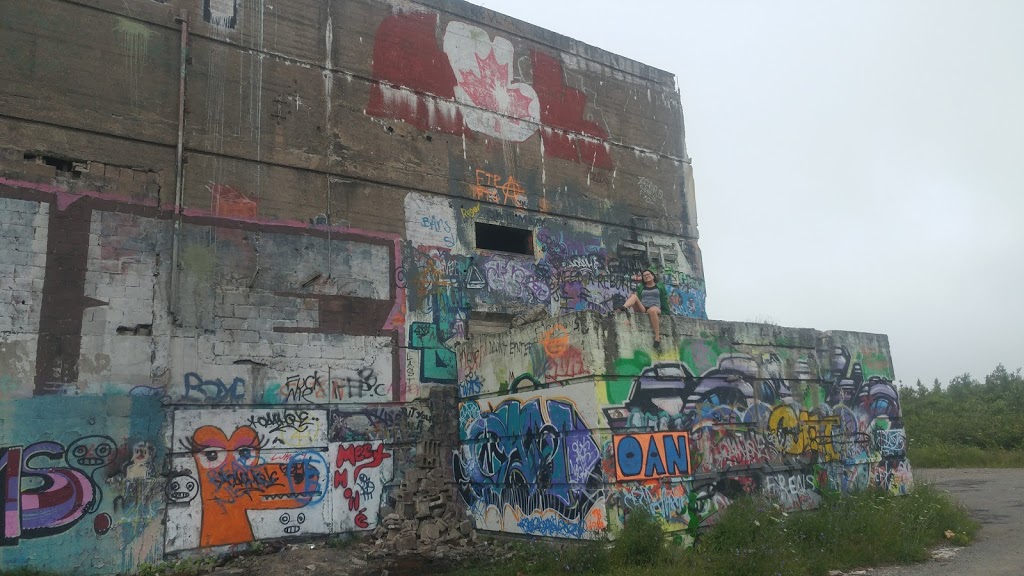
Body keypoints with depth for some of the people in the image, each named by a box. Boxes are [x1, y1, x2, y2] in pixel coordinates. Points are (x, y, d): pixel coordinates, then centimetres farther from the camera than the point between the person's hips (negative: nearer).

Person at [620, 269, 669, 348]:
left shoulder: (660, 287, 19)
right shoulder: (640, 287, 25)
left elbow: (664, 301, 15)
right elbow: (638, 301, 20)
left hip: (656, 309, -3)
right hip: (642, 309, 3)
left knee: (652, 310, -41)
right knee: (634, 295, -23)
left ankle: (657, 338, -45)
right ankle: (624, 308, -58)